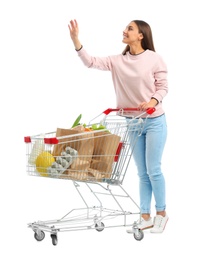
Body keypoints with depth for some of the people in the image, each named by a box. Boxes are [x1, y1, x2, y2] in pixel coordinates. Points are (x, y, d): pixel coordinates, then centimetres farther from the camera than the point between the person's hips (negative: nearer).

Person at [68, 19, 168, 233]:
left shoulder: (154, 59, -9)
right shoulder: (118, 61, 2)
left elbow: (163, 87, -6)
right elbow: (91, 62, -6)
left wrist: (153, 101, -26)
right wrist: (75, 40, -16)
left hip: (154, 121, -4)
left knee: (153, 170, -2)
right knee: (142, 173, 9)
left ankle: (161, 213, 16)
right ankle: (146, 217, 16)